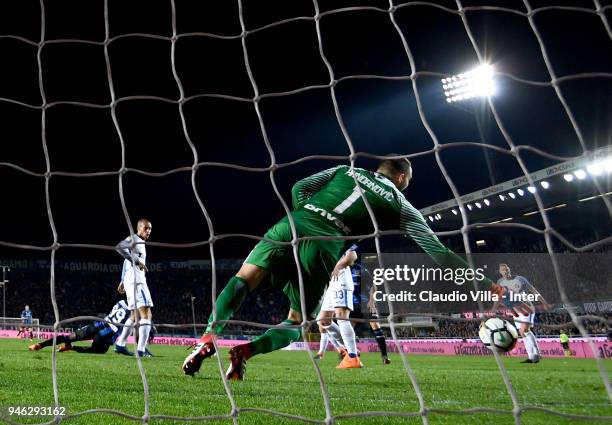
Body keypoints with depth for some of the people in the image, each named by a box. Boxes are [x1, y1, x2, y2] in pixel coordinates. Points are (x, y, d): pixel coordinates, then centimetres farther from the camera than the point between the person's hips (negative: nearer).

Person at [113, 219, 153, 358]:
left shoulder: (140, 243, 24)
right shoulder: (134, 239, -4)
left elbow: (126, 263, 30)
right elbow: (119, 247, -25)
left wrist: (123, 281, 33)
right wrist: (136, 261, -26)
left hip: (138, 281, 10)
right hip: (135, 281, -10)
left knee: (134, 316, 18)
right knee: (146, 315, -14)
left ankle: (120, 345, 25)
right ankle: (141, 349, -19)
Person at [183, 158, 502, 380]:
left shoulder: (347, 170, 26)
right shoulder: (401, 206, 18)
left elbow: (299, 188, 19)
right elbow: (438, 251, 14)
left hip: (289, 227, 2)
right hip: (321, 249, -2)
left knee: (242, 280, 3)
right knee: (296, 323, 14)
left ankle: (210, 337, -22)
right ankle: (246, 351, -12)